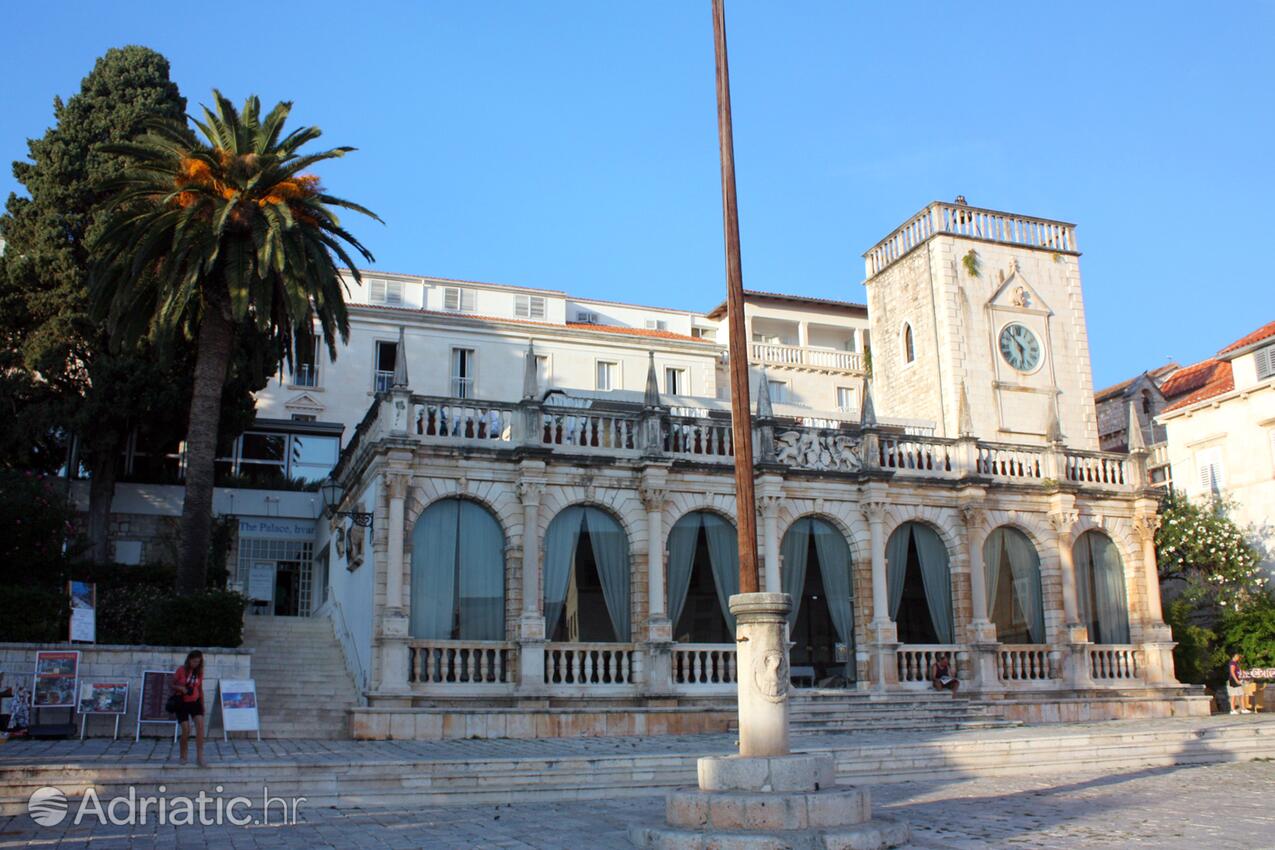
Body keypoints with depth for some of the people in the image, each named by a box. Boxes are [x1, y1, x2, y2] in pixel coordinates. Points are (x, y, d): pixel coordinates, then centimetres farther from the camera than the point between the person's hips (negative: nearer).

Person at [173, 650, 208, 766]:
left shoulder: (199, 672, 4)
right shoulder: (181, 670, -7)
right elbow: (172, 685, -1)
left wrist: (202, 705, 12)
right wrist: (180, 688, -22)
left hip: (195, 702, 3)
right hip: (182, 703, -3)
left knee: (200, 726, -16)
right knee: (186, 731, -9)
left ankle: (199, 757, -15)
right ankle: (183, 757, 14)